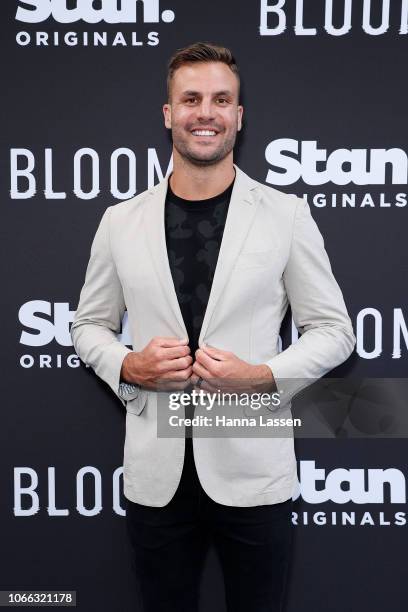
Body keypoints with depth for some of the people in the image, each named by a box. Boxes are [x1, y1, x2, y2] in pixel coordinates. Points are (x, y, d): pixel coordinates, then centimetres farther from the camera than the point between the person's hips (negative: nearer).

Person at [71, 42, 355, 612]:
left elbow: (333, 330, 1)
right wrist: (128, 366, -10)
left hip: (254, 470, -1)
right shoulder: (121, 221, 1)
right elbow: (90, 324, 11)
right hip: (155, 474, 2)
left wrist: (264, 375, -16)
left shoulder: (287, 214, -4)